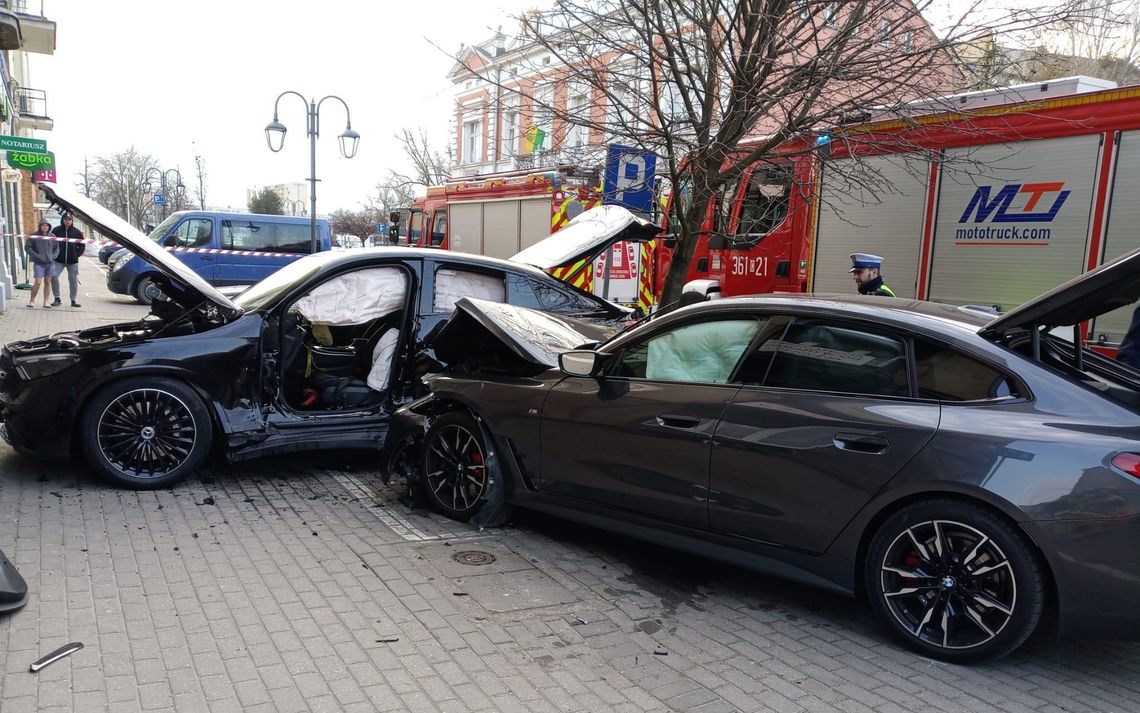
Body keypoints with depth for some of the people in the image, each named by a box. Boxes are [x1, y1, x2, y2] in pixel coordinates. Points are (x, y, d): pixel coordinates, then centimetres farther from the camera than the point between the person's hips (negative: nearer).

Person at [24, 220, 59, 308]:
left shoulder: (52, 236, 8)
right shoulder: (33, 236, -2)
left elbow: (57, 248, 15)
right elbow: (27, 248, -2)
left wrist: (53, 256, -2)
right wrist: (37, 256, -12)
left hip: (50, 263, 3)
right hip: (39, 263, -3)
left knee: (48, 282, 6)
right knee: (38, 282, -9)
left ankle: (46, 302, 11)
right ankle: (32, 300, 6)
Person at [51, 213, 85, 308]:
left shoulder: (77, 232, 3)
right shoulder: (57, 230, 1)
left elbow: (82, 245, 10)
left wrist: (77, 254, 0)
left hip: (73, 261, 0)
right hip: (59, 260, 0)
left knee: (73, 280, 3)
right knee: (53, 276, -10)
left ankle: (73, 300, 11)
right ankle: (57, 298, 2)